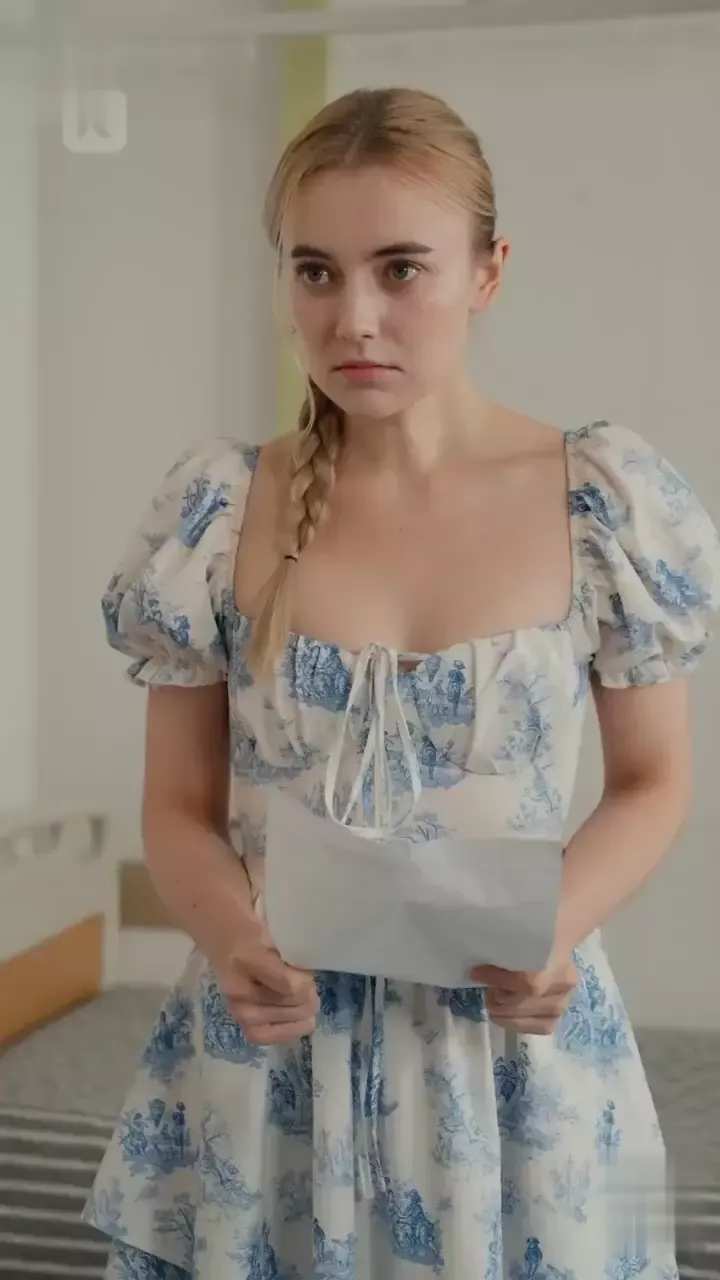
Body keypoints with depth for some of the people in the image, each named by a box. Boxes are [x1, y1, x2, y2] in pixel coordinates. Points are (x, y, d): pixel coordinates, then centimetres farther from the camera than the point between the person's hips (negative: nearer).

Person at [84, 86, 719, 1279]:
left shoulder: (608, 505, -9)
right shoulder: (218, 512, -6)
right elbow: (180, 807, 1)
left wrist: (557, 924, -16)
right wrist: (232, 937, -18)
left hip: (517, 1050, 0)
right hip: (268, 1052, 1)